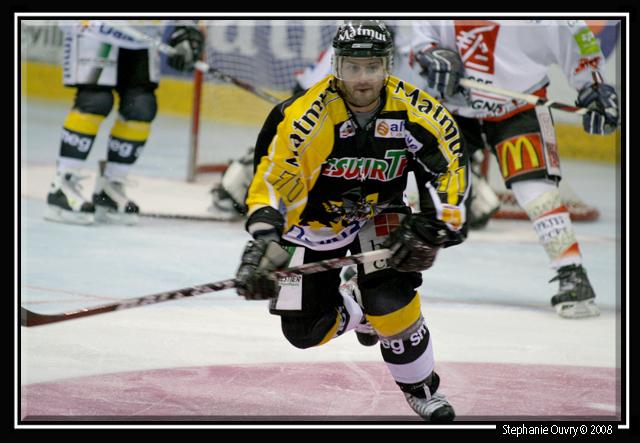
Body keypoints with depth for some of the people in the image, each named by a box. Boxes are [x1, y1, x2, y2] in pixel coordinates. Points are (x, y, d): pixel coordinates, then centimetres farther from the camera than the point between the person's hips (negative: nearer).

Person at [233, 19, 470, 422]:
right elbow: (274, 182, -32)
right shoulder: (308, 117, -31)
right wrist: (264, 244, -45)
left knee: (390, 301, -23)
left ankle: (423, 390, 1)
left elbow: (449, 166, -10)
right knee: (305, 330, -4)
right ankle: (356, 311, 31)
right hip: (314, 219, 0)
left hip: (378, 213, 0)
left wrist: (433, 228, -19)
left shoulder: (413, 112, -23)